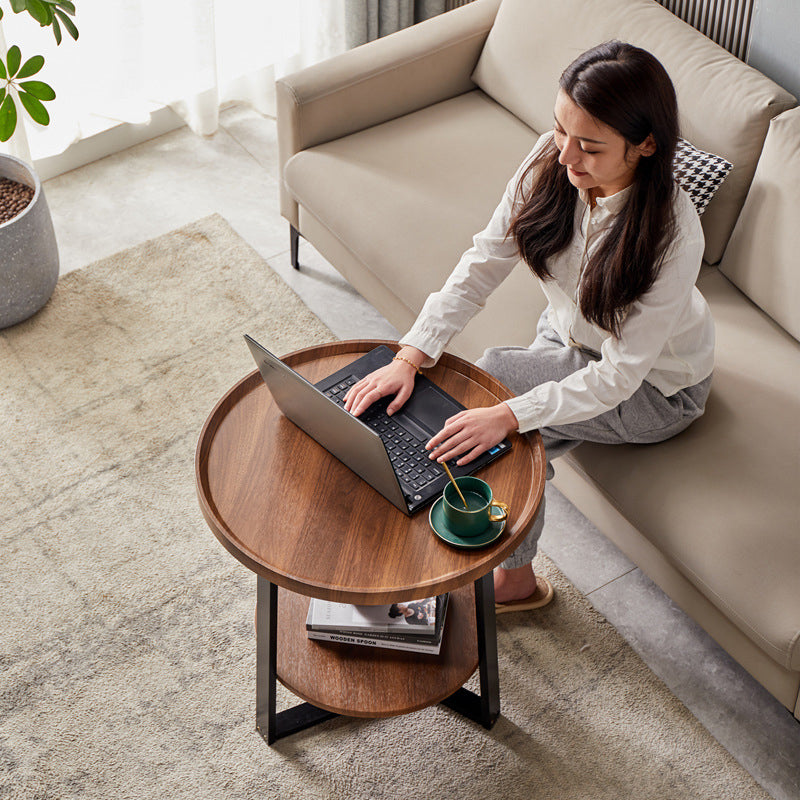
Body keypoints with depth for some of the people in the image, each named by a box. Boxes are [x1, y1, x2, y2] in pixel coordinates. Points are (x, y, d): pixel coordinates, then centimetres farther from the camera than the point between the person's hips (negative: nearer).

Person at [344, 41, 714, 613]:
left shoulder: (673, 234, -35)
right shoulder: (551, 160, -20)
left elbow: (619, 374, -32)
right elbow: (483, 264, -17)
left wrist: (509, 414, -43)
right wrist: (411, 357, -28)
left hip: (656, 388, -5)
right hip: (569, 339, 5)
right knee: (512, 447, -17)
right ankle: (514, 580, 9)